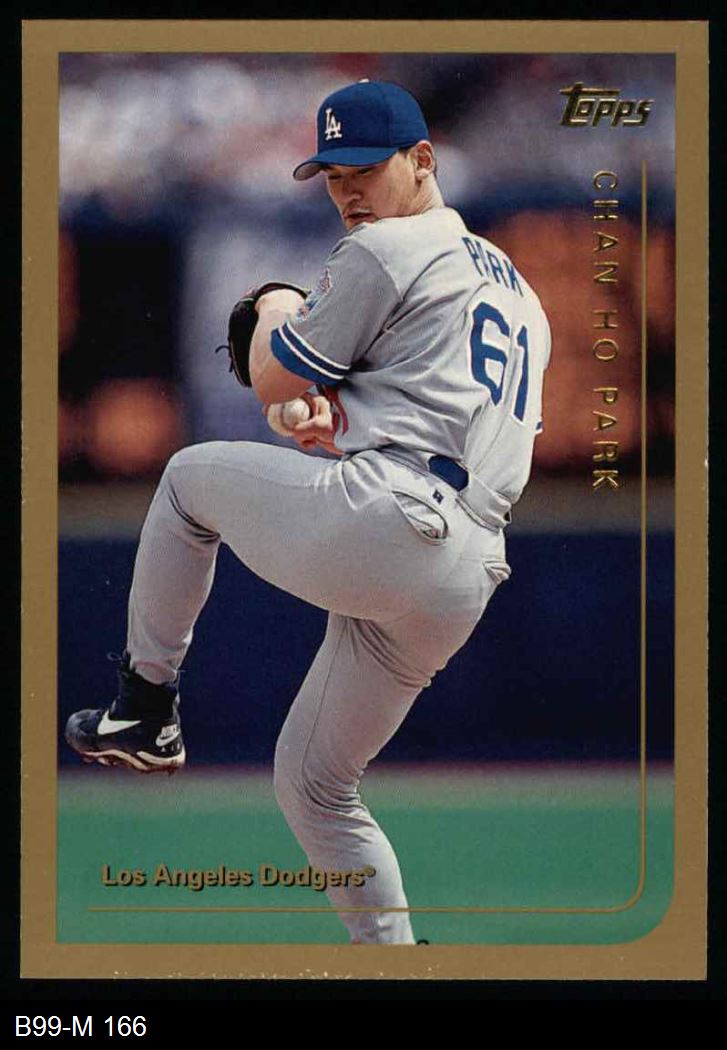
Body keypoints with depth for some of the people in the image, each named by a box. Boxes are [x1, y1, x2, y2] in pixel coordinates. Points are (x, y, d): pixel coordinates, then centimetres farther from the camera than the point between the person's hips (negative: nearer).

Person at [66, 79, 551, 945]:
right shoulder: (515, 289, 28)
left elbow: (273, 386, 3)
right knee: (314, 782, 20)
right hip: (463, 582, 8)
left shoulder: (383, 252, 0)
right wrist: (347, 418, 12)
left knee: (192, 474, 19)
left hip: (372, 519, -8)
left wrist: (276, 313, 25)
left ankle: (146, 704, 18)